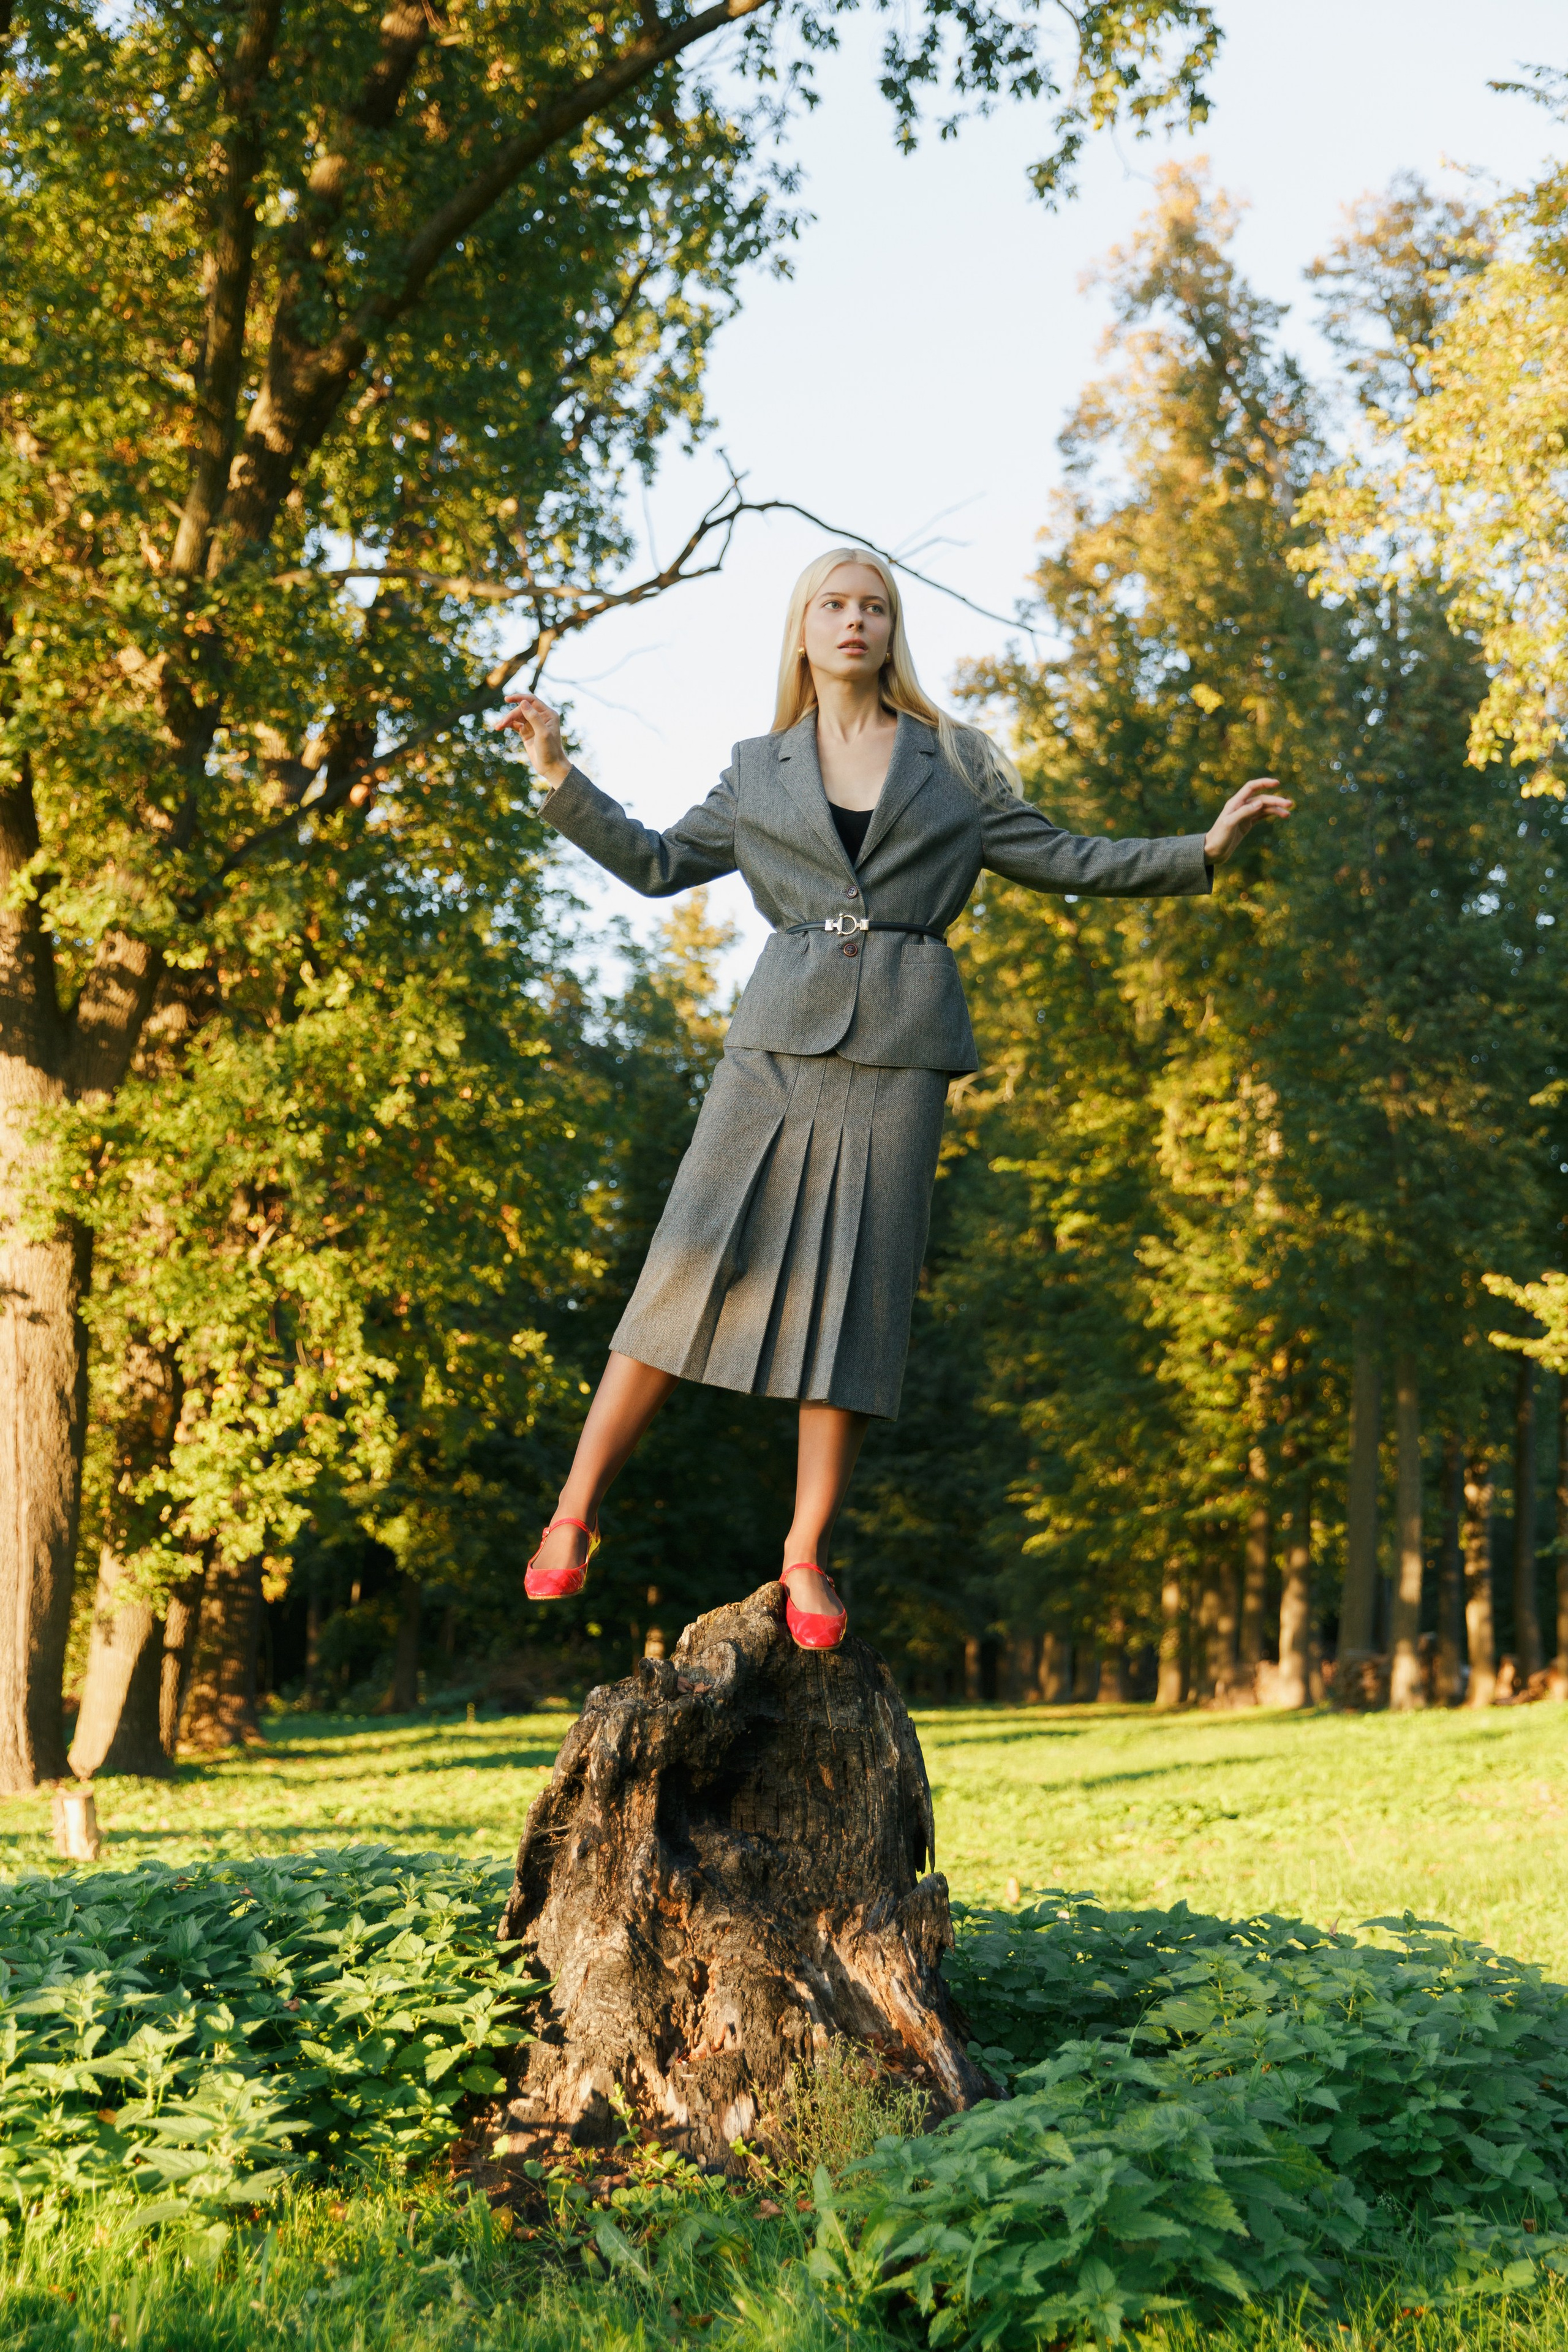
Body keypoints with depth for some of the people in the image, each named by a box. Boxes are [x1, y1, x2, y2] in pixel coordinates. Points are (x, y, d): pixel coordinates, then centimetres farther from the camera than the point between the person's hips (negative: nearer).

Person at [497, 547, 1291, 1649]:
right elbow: (659, 863, 16)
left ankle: (808, 1555, 6)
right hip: (781, 1040, 0)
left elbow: (1065, 860, 14)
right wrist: (560, 776, 9)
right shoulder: (760, 771, 15)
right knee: (694, 1262, -8)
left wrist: (1203, 850, 7)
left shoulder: (957, 761, 12)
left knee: (859, 1298, -3)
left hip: (900, 1052, 0)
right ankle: (576, 1514, 1)